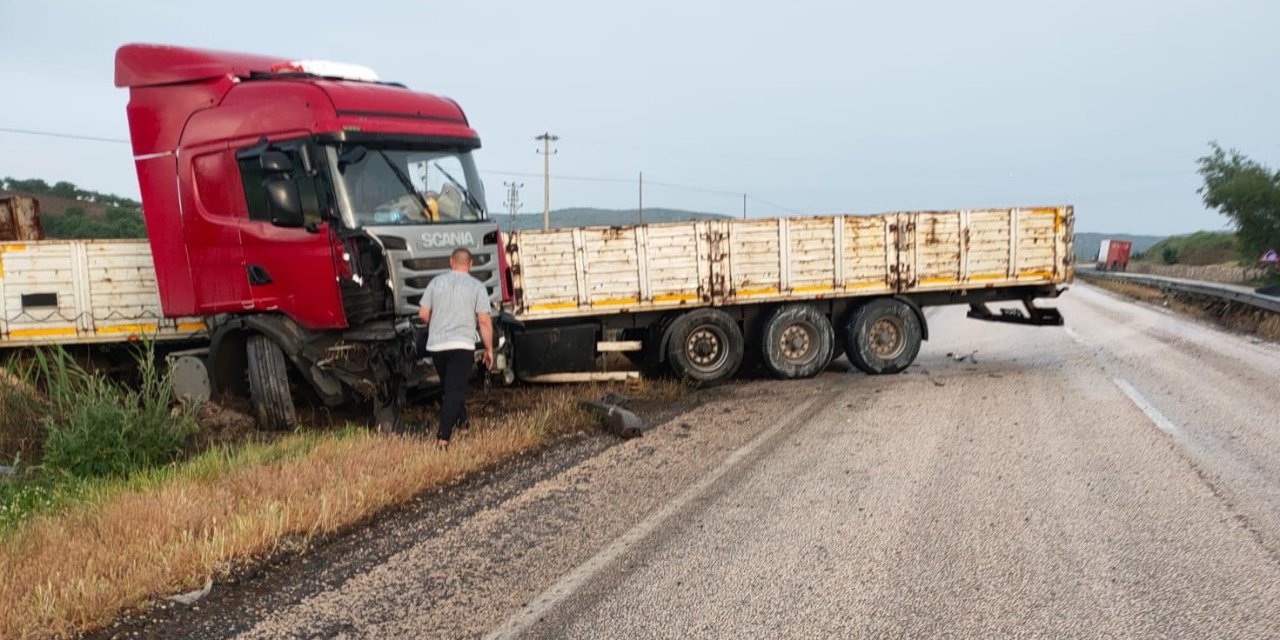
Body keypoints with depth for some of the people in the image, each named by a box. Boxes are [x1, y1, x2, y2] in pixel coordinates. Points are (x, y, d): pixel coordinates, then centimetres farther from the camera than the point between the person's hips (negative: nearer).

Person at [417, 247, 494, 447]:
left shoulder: (436, 282, 6)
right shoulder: (476, 287, -1)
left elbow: (423, 314, 5)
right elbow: (484, 321, -6)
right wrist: (489, 349, 3)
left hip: (436, 345, 3)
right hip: (462, 345, -3)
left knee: (452, 387, 22)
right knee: (454, 390, -4)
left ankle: (461, 422, 33)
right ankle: (443, 436, -13)